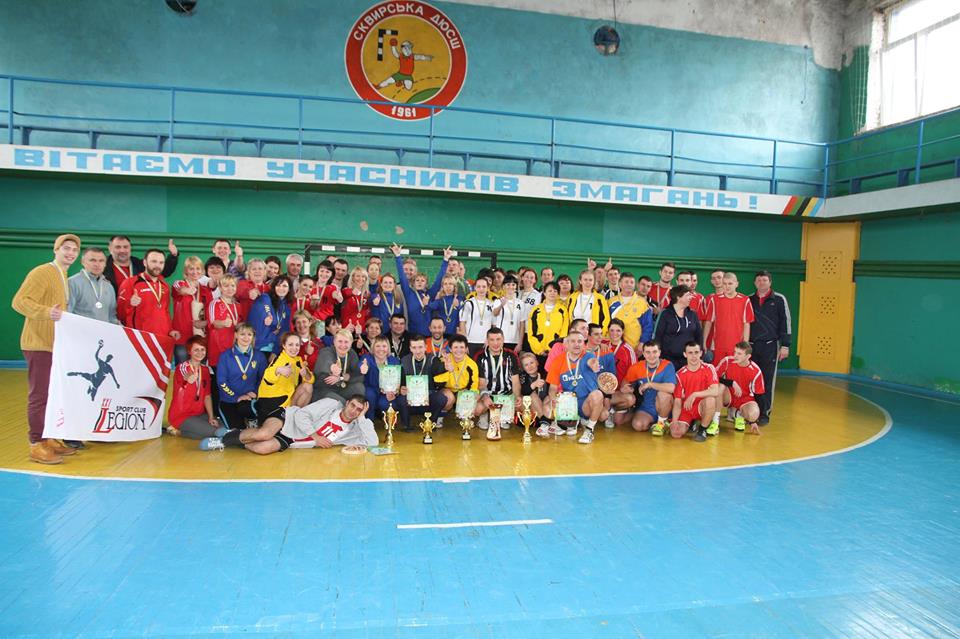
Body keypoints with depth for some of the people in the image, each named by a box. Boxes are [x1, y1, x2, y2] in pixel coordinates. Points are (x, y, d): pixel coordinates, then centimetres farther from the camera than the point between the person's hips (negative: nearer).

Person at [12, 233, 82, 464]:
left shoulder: (62, 276, 16)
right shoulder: (42, 272, -11)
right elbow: (19, 301, -20)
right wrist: (46, 312, -33)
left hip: (54, 344, 9)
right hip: (39, 344, -9)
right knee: (39, 395, -5)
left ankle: (48, 439, 23)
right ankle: (37, 445, 1)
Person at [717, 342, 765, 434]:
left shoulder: (756, 371, -15)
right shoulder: (727, 361, -16)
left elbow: (758, 396, -7)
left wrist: (754, 421, -7)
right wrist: (732, 383, -28)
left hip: (746, 399, 0)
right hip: (729, 397, 1)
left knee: (753, 414, -33)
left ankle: (739, 415, 6)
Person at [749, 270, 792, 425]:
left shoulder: (779, 299, 1)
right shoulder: (749, 300, 9)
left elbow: (785, 323, 0)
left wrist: (785, 345, -5)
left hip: (770, 346, -2)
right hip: (751, 346, 3)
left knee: (767, 381, 1)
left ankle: (765, 413, 8)